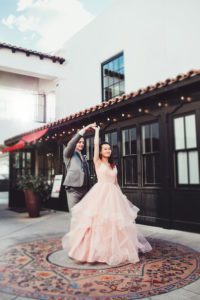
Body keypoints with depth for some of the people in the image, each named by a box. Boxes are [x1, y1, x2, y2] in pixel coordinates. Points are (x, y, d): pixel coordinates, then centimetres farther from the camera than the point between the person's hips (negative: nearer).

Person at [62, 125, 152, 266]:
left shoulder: (113, 165, 16)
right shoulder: (97, 162, 1)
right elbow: (96, 144, -6)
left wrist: (121, 195, 13)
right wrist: (97, 131, 6)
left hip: (113, 195, 5)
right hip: (101, 194, -5)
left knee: (115, 221, 5)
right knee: (99, 221, -6)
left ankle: (115, 249, 18)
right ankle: (97, 249, 5)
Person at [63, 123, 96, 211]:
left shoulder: (83, 157, 19)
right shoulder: (68, 154, 3)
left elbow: (87, 173, 17)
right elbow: (71, 143, -17)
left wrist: (88, 190, 12)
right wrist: (84, 130, -24)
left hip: (84, 189, 6)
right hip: (73, 189, -5)